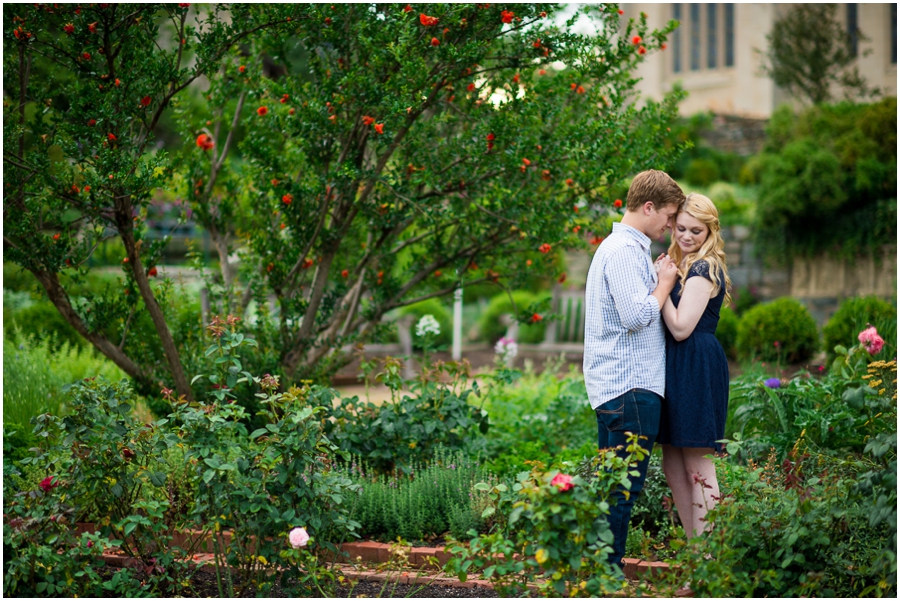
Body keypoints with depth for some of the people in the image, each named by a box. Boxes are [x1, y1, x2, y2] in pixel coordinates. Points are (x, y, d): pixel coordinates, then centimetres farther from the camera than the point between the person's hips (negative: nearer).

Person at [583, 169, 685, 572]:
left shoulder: (618, 246, 20)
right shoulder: (625, 251, -14)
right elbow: (637, 316, -21)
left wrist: (659, 280, 14)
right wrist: (665, 283, -8)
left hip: (613, 384, 11)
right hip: (631, 385, -11)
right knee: (624, 485, -8)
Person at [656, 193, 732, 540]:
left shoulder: (704, 270, -11)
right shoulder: (682, 266, 18)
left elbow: (681, 328, -18)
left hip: (696, 369, -10)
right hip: (678, 368, 10)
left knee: (696, 466, -7)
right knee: (673, 466, 11)